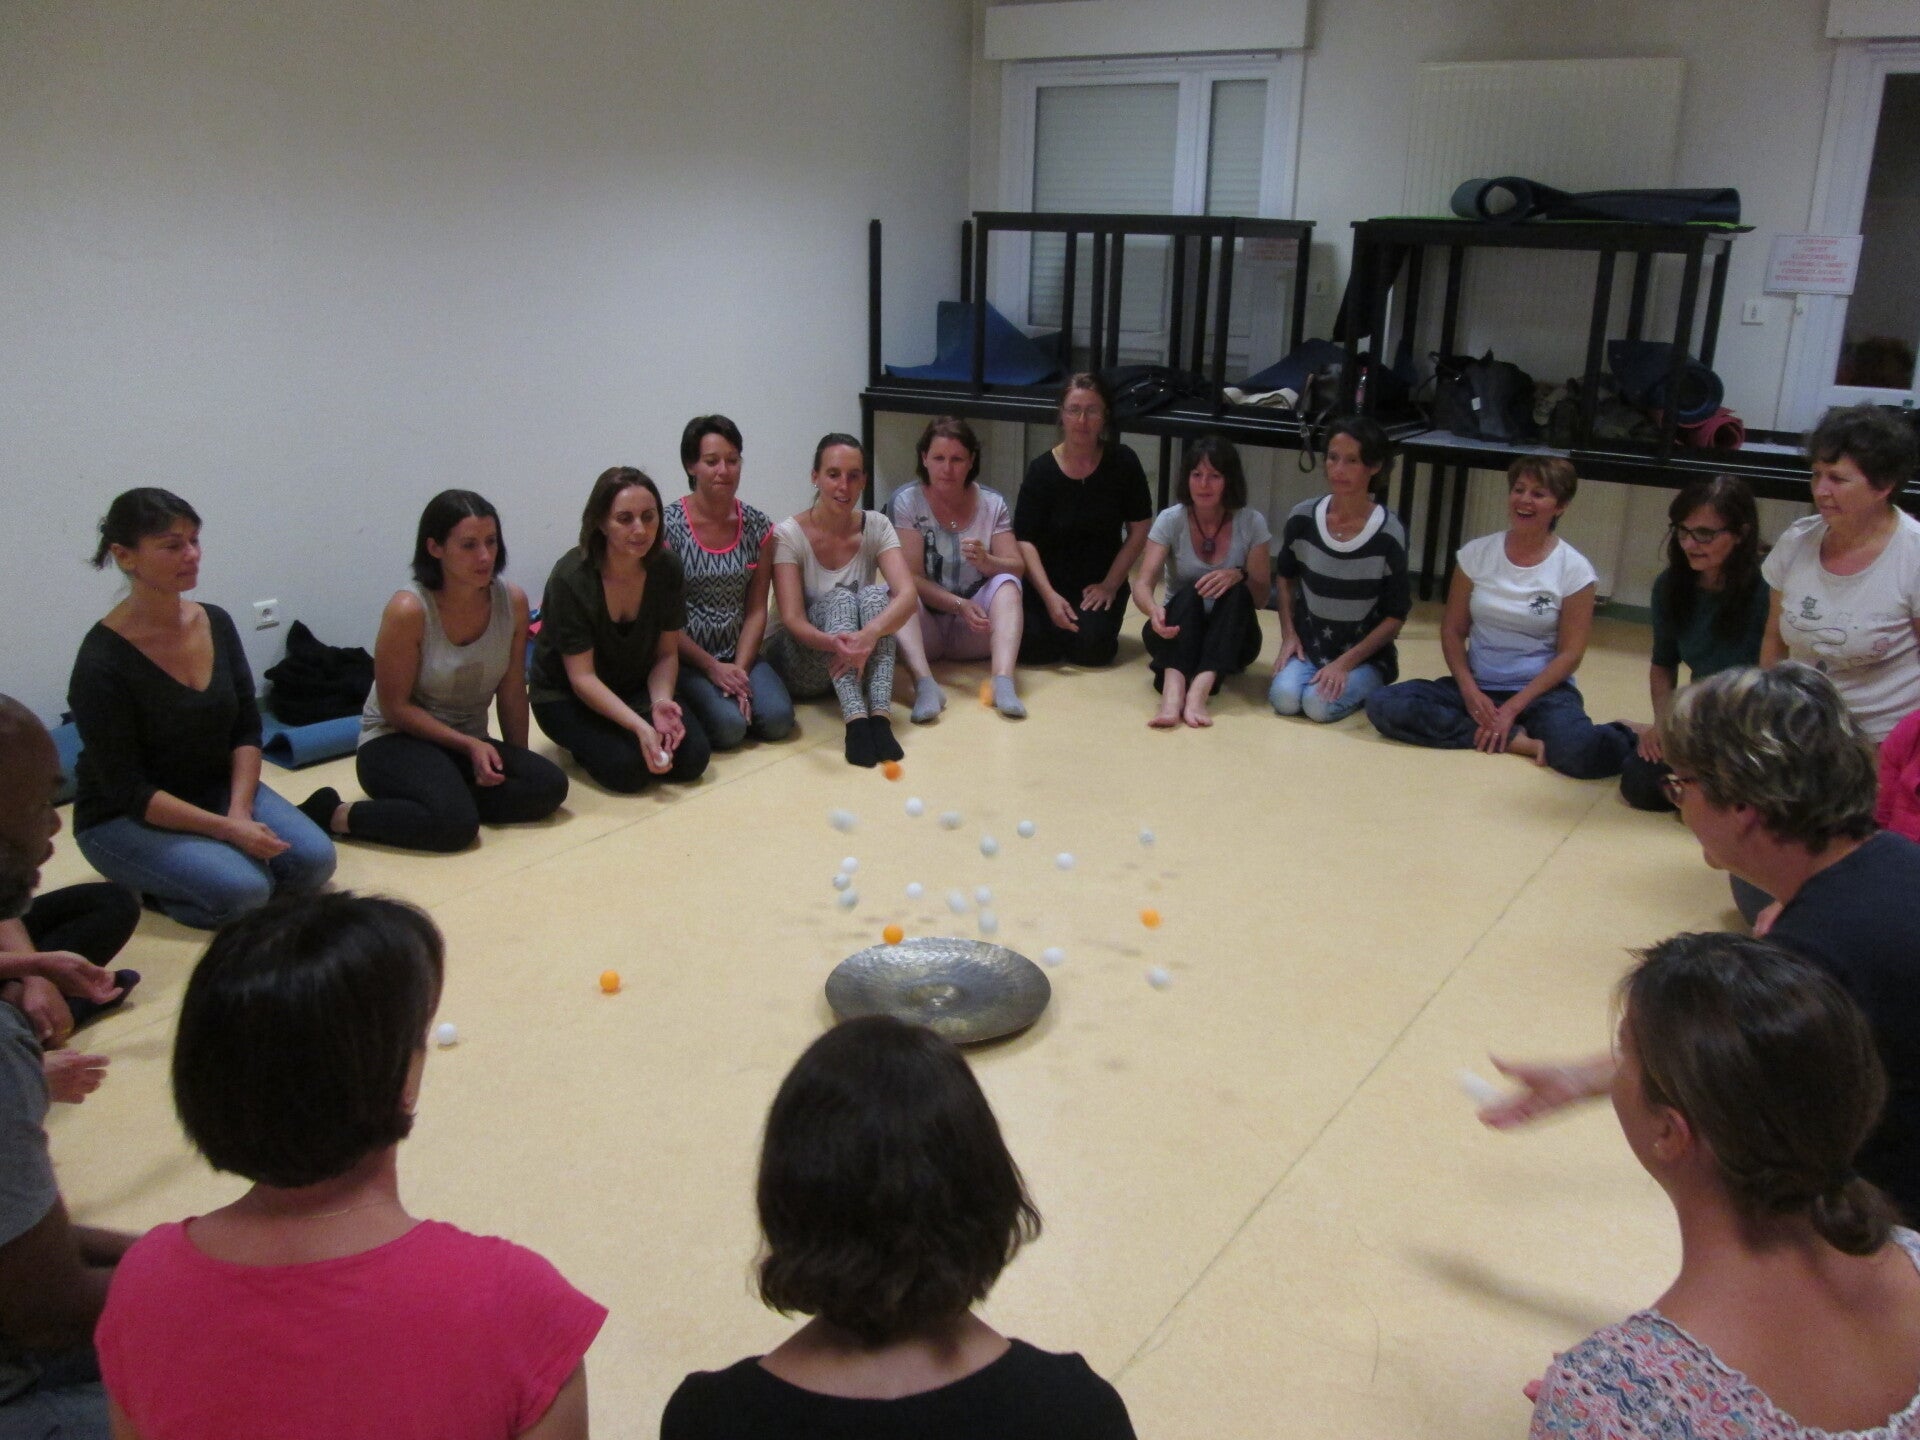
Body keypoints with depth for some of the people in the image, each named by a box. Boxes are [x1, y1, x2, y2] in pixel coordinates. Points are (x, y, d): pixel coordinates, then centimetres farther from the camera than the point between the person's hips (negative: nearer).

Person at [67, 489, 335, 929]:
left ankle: (213, 852, 9)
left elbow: (247, 731, 2)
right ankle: (145, 884, 1)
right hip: (124, 819, -5)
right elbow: (128, 790, -20)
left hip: (218, 790, 6)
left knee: (313, 860, -16)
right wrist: (226, 828, -26)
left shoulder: (216, 623, -4)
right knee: (242, 890, -27)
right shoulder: (101, 661, -22)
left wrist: (239, 811, -14)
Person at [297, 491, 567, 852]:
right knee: (454, 823, -34)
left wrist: (517, 762, 8)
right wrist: (470, 745, -18)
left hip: (471, 743, 5)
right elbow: (395, 707, -14)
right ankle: (333, 814, -13)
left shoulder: (513, 601, -7)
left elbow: (511, 693, 2)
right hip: (396, 741, -5)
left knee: (549, 785, -22)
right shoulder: (409, 609, -20)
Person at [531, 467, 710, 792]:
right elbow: (582, 677, -24)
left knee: (693, 758, -16)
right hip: (567, 699, -4)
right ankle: (587, 743, 6)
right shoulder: (571, 579, -25)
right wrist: (639, 726, -34)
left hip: (637, 688, 5)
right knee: (630, 768, -27)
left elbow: (666, 653, -5)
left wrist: (660, 701, -26)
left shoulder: (666, 567, -12)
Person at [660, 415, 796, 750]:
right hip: (685, 657, -4)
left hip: (739, 654, 4)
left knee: (778, 719, -20)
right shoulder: (668, 525, -11)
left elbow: (756, 610, 1)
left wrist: (740, 668, -12)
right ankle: (681, 703, 6)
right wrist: (712, 668, -12)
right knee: (729, 726, -25)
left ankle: (730, 695, 10)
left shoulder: (757, 526, 1)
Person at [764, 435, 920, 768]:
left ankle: (880, 715, -41)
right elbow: (792, 620, -23)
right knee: (841, 597, -30)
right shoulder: (788, 534, -13)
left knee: (874, 594, -26)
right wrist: (832, 642, -45)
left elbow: (907, 595, -21)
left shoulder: (876, 526, -6)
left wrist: (869, 635, -42)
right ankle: (855, 720, -48)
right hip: (800, 665, -2)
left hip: (860, 661, 3)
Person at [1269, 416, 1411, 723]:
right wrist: (1288, 635, 2)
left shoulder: (1388, 534, -14)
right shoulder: (1302, 518, -6)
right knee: (1284, 697, -26)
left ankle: (1359, 686, 6)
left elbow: (1396, 615, -7)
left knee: (1320, 704, -27)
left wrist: (1346, 662, -15)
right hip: (1308, 645, 2)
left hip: (1365, 654, -2)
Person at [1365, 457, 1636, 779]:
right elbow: (1453, 630, 5)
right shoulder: (1476, 553, 2)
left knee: (1582, 753, -38)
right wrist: (1469, 689, -11)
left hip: (1541, 691, -4)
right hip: (1477, 686, 4)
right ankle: (1520, 740, -21)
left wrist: (1513, 708, -15)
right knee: (1382, 704, -24)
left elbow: (1569, 654, -6)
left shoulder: (1574, 570, -5)